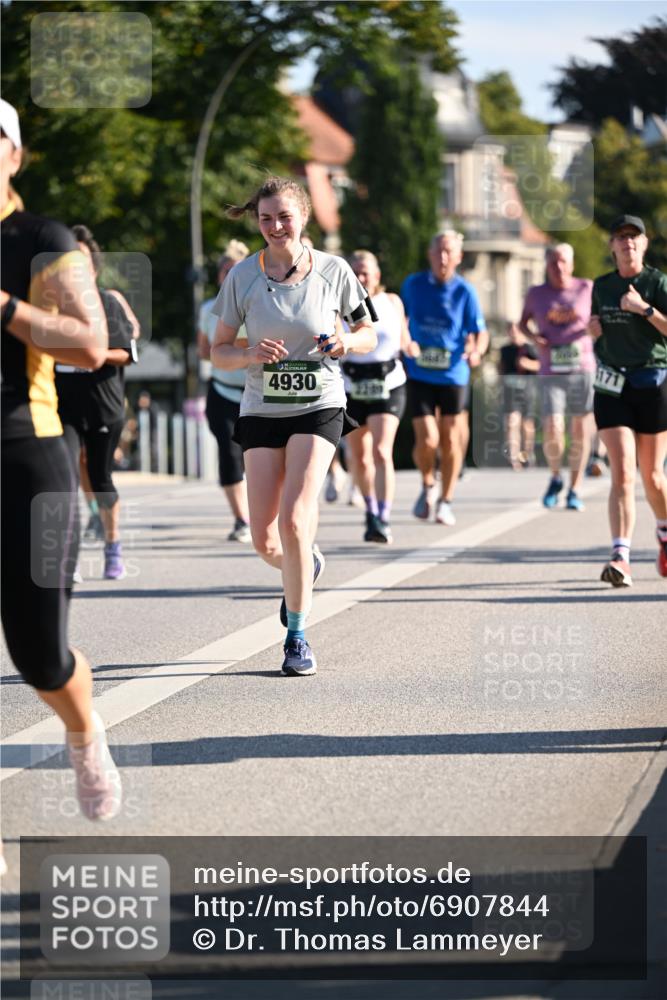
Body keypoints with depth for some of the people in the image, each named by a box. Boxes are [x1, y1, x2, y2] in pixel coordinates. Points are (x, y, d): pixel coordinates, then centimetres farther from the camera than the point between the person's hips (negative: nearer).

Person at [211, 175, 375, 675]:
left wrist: (348, 341, -14)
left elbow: (368, 335, 9)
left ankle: (297, 635, -6)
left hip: (319, 408, -2)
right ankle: (306, 565, 35)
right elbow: (219, 352, 3)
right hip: (262, 410, 2)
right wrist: (251, 354, -18)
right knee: (265, 540, -2)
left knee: (294, 518, -20)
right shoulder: (243, 276, -2)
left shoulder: (333, 271, -3)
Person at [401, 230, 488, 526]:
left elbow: (480, 332, -3)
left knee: (450, 441, 5)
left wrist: (476, 350, -23)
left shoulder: (465, 291, -3)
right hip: (418, 374, 0)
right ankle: (427, 486, 18)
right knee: (426, 440, -11)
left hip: (453, 375, 0)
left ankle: (445, 502, 21)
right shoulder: (412, 285, 2)